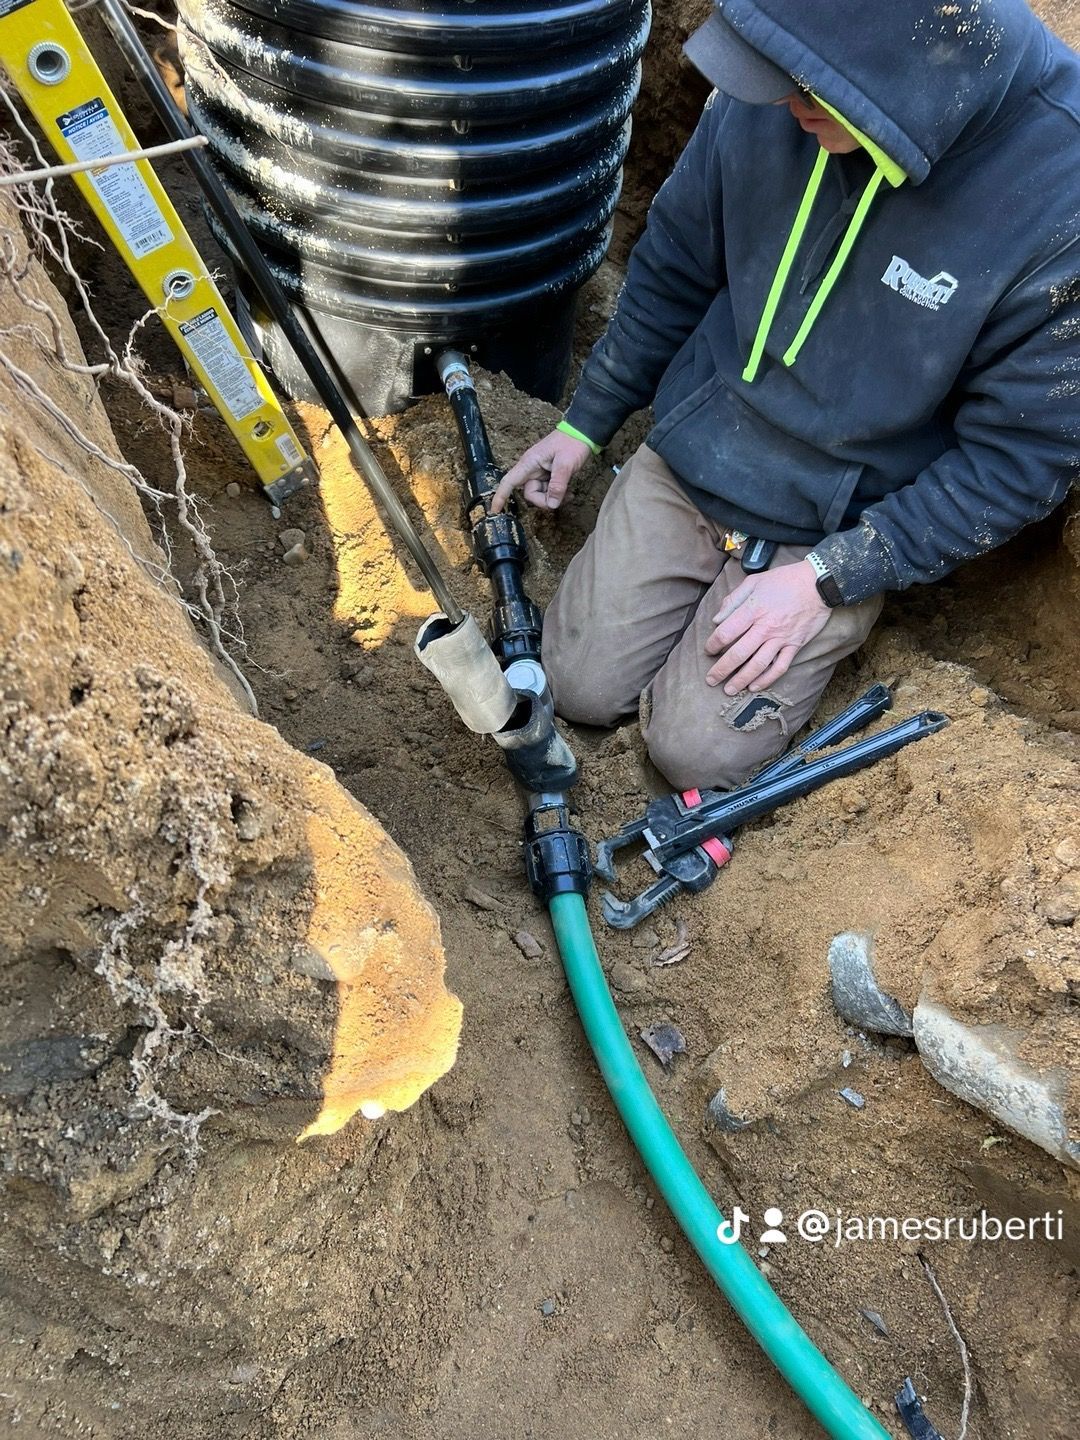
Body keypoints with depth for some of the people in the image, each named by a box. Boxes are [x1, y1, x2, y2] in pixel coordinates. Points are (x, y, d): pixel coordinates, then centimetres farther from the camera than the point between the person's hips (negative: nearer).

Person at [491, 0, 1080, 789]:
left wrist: (825, 580, -18)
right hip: (688, 452, 4)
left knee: (698, 752, -6)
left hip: (837, 530, -3)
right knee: (582, 688, 2)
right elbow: (672, 270, 5)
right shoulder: (764, 98, -12)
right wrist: (585, 423, 10)